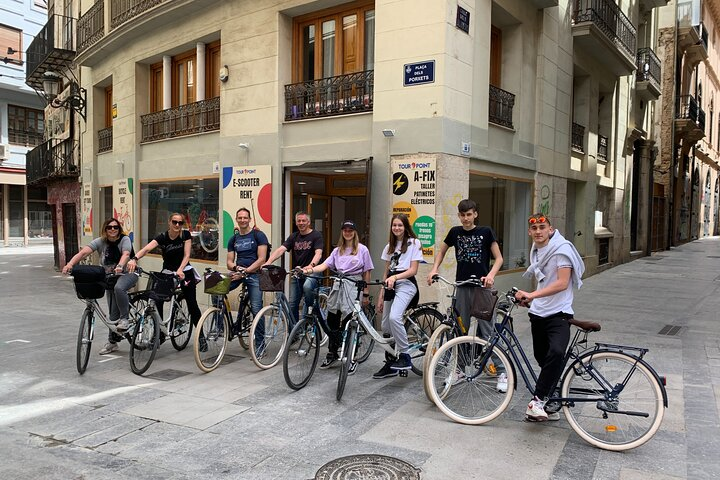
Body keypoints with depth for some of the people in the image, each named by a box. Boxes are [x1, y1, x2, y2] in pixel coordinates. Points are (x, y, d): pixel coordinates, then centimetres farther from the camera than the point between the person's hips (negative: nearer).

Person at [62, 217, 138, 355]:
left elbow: (126, 254, -32)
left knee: (118, 288, -38)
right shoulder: (100, 242, -7)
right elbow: (83, 252, -21)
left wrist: (120, 266, -53)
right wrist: (70, 264, -38)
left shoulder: (124, 239, -13)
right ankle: (112, 342, 18)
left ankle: (124, 319, -20)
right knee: (113, 311, 5)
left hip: (128, 273, -4)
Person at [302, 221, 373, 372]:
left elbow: (366, 273, 3)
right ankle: (332, 354, 24)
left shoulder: (362, 249, 2)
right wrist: (311, 270, -21)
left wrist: (366, 294, 0)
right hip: (338, 285, 4)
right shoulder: (337, 250, 12)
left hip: (353, 286, -4)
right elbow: (325, 265, -2)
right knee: (332, 321, 6)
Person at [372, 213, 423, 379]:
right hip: (390, 286, 7)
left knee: (394, 317, -29)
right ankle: (390, 364, 16)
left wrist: (395, 277, -23)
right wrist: (381, 296, 13)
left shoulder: (414, 243, 1)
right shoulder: (390, 246, 19)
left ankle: (405, 357, -16)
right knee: (386, 327, 4)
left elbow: (413, 270, -7)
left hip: (406, 284, -6)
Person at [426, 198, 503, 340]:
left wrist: (491, 275, -21)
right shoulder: (455, 232, 5)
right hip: (462, 286, 3)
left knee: (485, 329, -2)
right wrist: (434, 269, 1)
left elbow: (499, 258, -3)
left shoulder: (486, 232, -3)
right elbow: (441, 251, 18)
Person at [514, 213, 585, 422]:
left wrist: (532, 295, -27)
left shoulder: (562, 249, -11)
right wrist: (528, 298, 23)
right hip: (538, 313, 7)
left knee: (556, 352, -31)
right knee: (542, 358, 12)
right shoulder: (536, 250, 12)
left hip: (558, 313, -7)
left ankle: (538, 399, -23)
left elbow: (562, 283, -22)